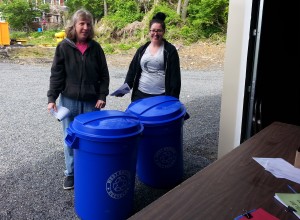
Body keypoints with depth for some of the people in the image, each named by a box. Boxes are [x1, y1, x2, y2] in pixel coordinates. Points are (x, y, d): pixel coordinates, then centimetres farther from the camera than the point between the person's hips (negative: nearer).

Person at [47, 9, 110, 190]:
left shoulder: (95, 47, 1)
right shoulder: (64, 47, -4)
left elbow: (104, 74, 5)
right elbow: (56, 75, -3)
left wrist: (102, 96, -3)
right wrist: (52, 98, -9)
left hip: (91, 101, 1)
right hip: (69, 101, -1)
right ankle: (71, 173, 26)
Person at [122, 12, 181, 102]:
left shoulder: (170, 50, -1)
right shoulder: (142, 49, 11)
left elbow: (175, 76, -4)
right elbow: (132, 70, 12)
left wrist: (173, 98, -10)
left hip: (161, 96, -4)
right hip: (140, 94, 4)